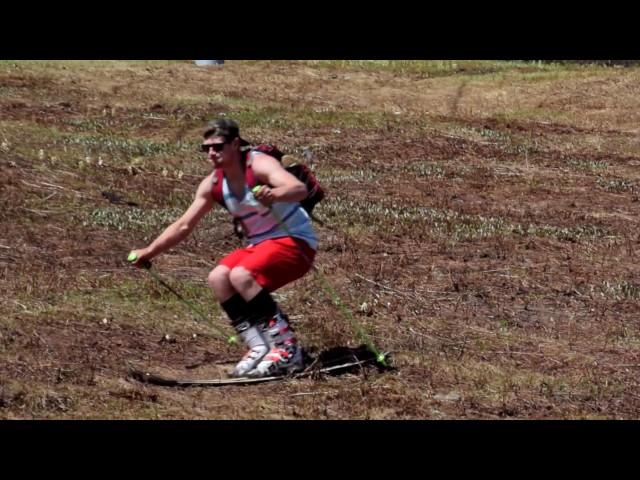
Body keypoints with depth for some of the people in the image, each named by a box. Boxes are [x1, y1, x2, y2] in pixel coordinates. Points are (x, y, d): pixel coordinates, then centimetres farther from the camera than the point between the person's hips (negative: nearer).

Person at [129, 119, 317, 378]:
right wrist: (149, 251, 2)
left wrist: (273, 194, -58)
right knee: (217, 277, -15)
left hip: (295, 241, -7)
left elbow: (300, 189, -37)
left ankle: (287, 349, -23)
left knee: (240, 275, -28)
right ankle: (259, 348, -12)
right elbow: (184, 225, 9)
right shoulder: (213, 183, 1)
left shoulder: (259, 164, -20)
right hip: (258, 245, 7)